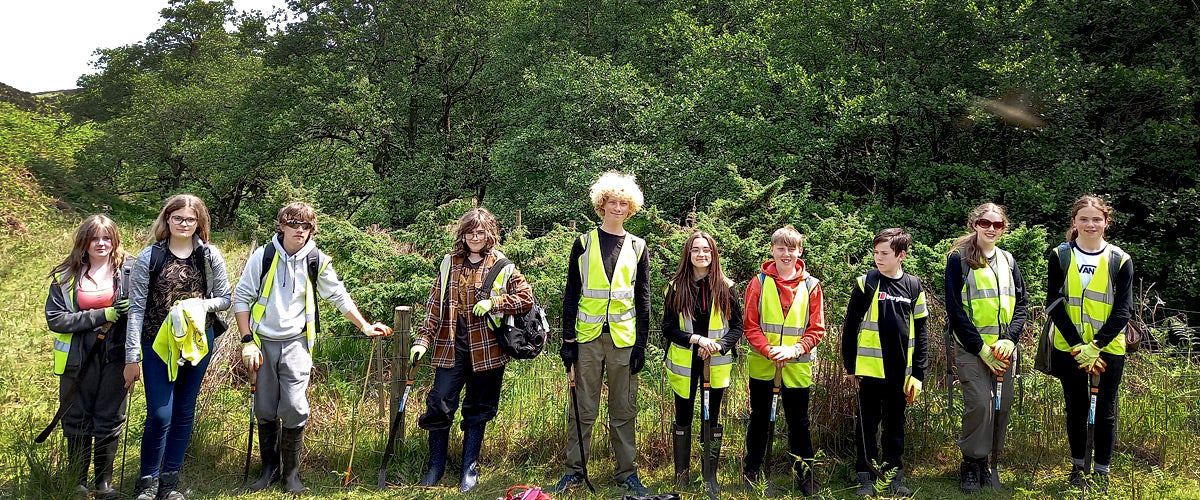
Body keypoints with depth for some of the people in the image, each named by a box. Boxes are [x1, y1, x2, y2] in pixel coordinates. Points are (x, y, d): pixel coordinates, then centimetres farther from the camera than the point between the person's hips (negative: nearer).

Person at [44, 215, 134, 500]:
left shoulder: (129, 270, -3)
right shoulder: (66, 276, 0)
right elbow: (55, 319, -7)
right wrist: (103, 316, -17)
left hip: (115, 357, -1)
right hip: (79, 359, 1)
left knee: (110, 422, 8)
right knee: (76, 422, 10)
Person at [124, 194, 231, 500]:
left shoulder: (210, 255, 1)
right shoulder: (150, 257, -4)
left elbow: (224, 299, 6)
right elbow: (136, 308, -4)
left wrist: (200, 305, -17)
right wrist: (132, 357, -6)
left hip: (198, 343, 2)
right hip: (158, 344, -2)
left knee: (184, 413, 10)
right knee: (159, 415, -7)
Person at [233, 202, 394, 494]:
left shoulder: (317, 262, 0)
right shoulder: (263, 256, -3)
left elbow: (339, 297, 11)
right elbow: (241, 298, 1)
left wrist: (365, 327, 14)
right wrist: (247, 341, -4)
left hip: (295, 344, 0)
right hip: (263, 343, 1)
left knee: (295, 410, -8)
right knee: (265, 411, 7)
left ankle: (291, 473, 11)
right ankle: (269, 469, 25)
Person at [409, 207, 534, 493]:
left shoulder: (502, 267, 2)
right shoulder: (450, 263, 9)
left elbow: (526, 298, -3)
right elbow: (435, 305, 9)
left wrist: (492, 302, -15)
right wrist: (423, 340, 1)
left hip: (486, 351, -1)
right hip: (451, 348, 1)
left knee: (478, 410, 8)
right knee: (439, 404, -2)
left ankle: (470, 469, 21)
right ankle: (436, 467, 16)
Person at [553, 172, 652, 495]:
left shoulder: (637, 248, 7)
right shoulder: (584, 243, 4)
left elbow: (643, 301, 7)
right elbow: (571, 294, 4)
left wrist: (641, 344, 1)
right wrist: (568, 339, -2)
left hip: (624, 338, 1)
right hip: (587, 336, 0)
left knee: (624, 410, 7)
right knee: (582, 408, 5)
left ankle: (627, 472, 18)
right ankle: (574, 471, 16)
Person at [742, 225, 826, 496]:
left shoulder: (811, 285, 0)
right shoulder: (759, 283, -2)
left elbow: (816, 329, -1)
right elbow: (750, 325, -4)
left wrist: (795, 349, -16)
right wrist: (769, 350, -18)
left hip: (797, 367, 0)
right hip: (762, 364, 0)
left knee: (798, 422, 9)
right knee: (759, 419, 13)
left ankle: (804, 474, 24)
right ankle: (752, 471, 27)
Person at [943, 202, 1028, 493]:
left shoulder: (1008, 261, 14)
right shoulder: (959, 259, -2)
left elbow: (1020, 304, 11)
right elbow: (955, 308, -7)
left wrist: (1009, 339, -6)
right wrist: (982, 349, -11)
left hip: (1003, 348, 5)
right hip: (971, 347, -5)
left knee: (1003, 404, 4)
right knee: (979, 402, -14)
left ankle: (986, 461, 18)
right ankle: (971, 464, 1)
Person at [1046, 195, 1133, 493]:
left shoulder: (1120, 260, 0)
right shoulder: (1059, 256, 0)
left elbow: (1123, 309, -4)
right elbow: (1054, 303, -4)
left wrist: (1095, 346, -14)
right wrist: (1078, 346, -13)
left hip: (1109, 349, 0)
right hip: (1068, 348, 0)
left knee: (1105, 410, 7)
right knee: (1076, 408, 11)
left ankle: (1102, 471, 20)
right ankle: (1078, 467, 26)